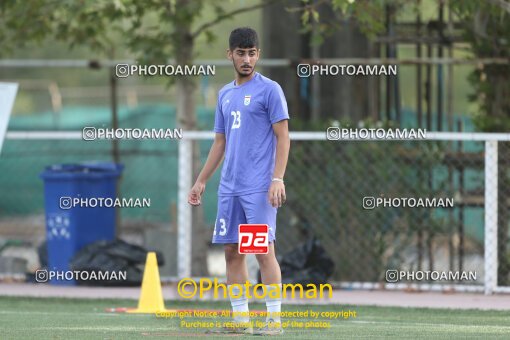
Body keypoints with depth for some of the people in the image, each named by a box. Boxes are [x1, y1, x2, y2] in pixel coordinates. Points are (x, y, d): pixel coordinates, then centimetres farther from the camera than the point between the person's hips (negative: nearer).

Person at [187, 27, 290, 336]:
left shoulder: (269, 90, -3)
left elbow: (283, 137, -7)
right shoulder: (225, 95, 16)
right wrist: (201, 181, 18)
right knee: (232, 250, 5)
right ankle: (240, 319, 10)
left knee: (263, 249, -10)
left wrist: (278, 179, -16)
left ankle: (274, 319, -7)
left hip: (259, 188, -7)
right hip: (230, 188, 7)